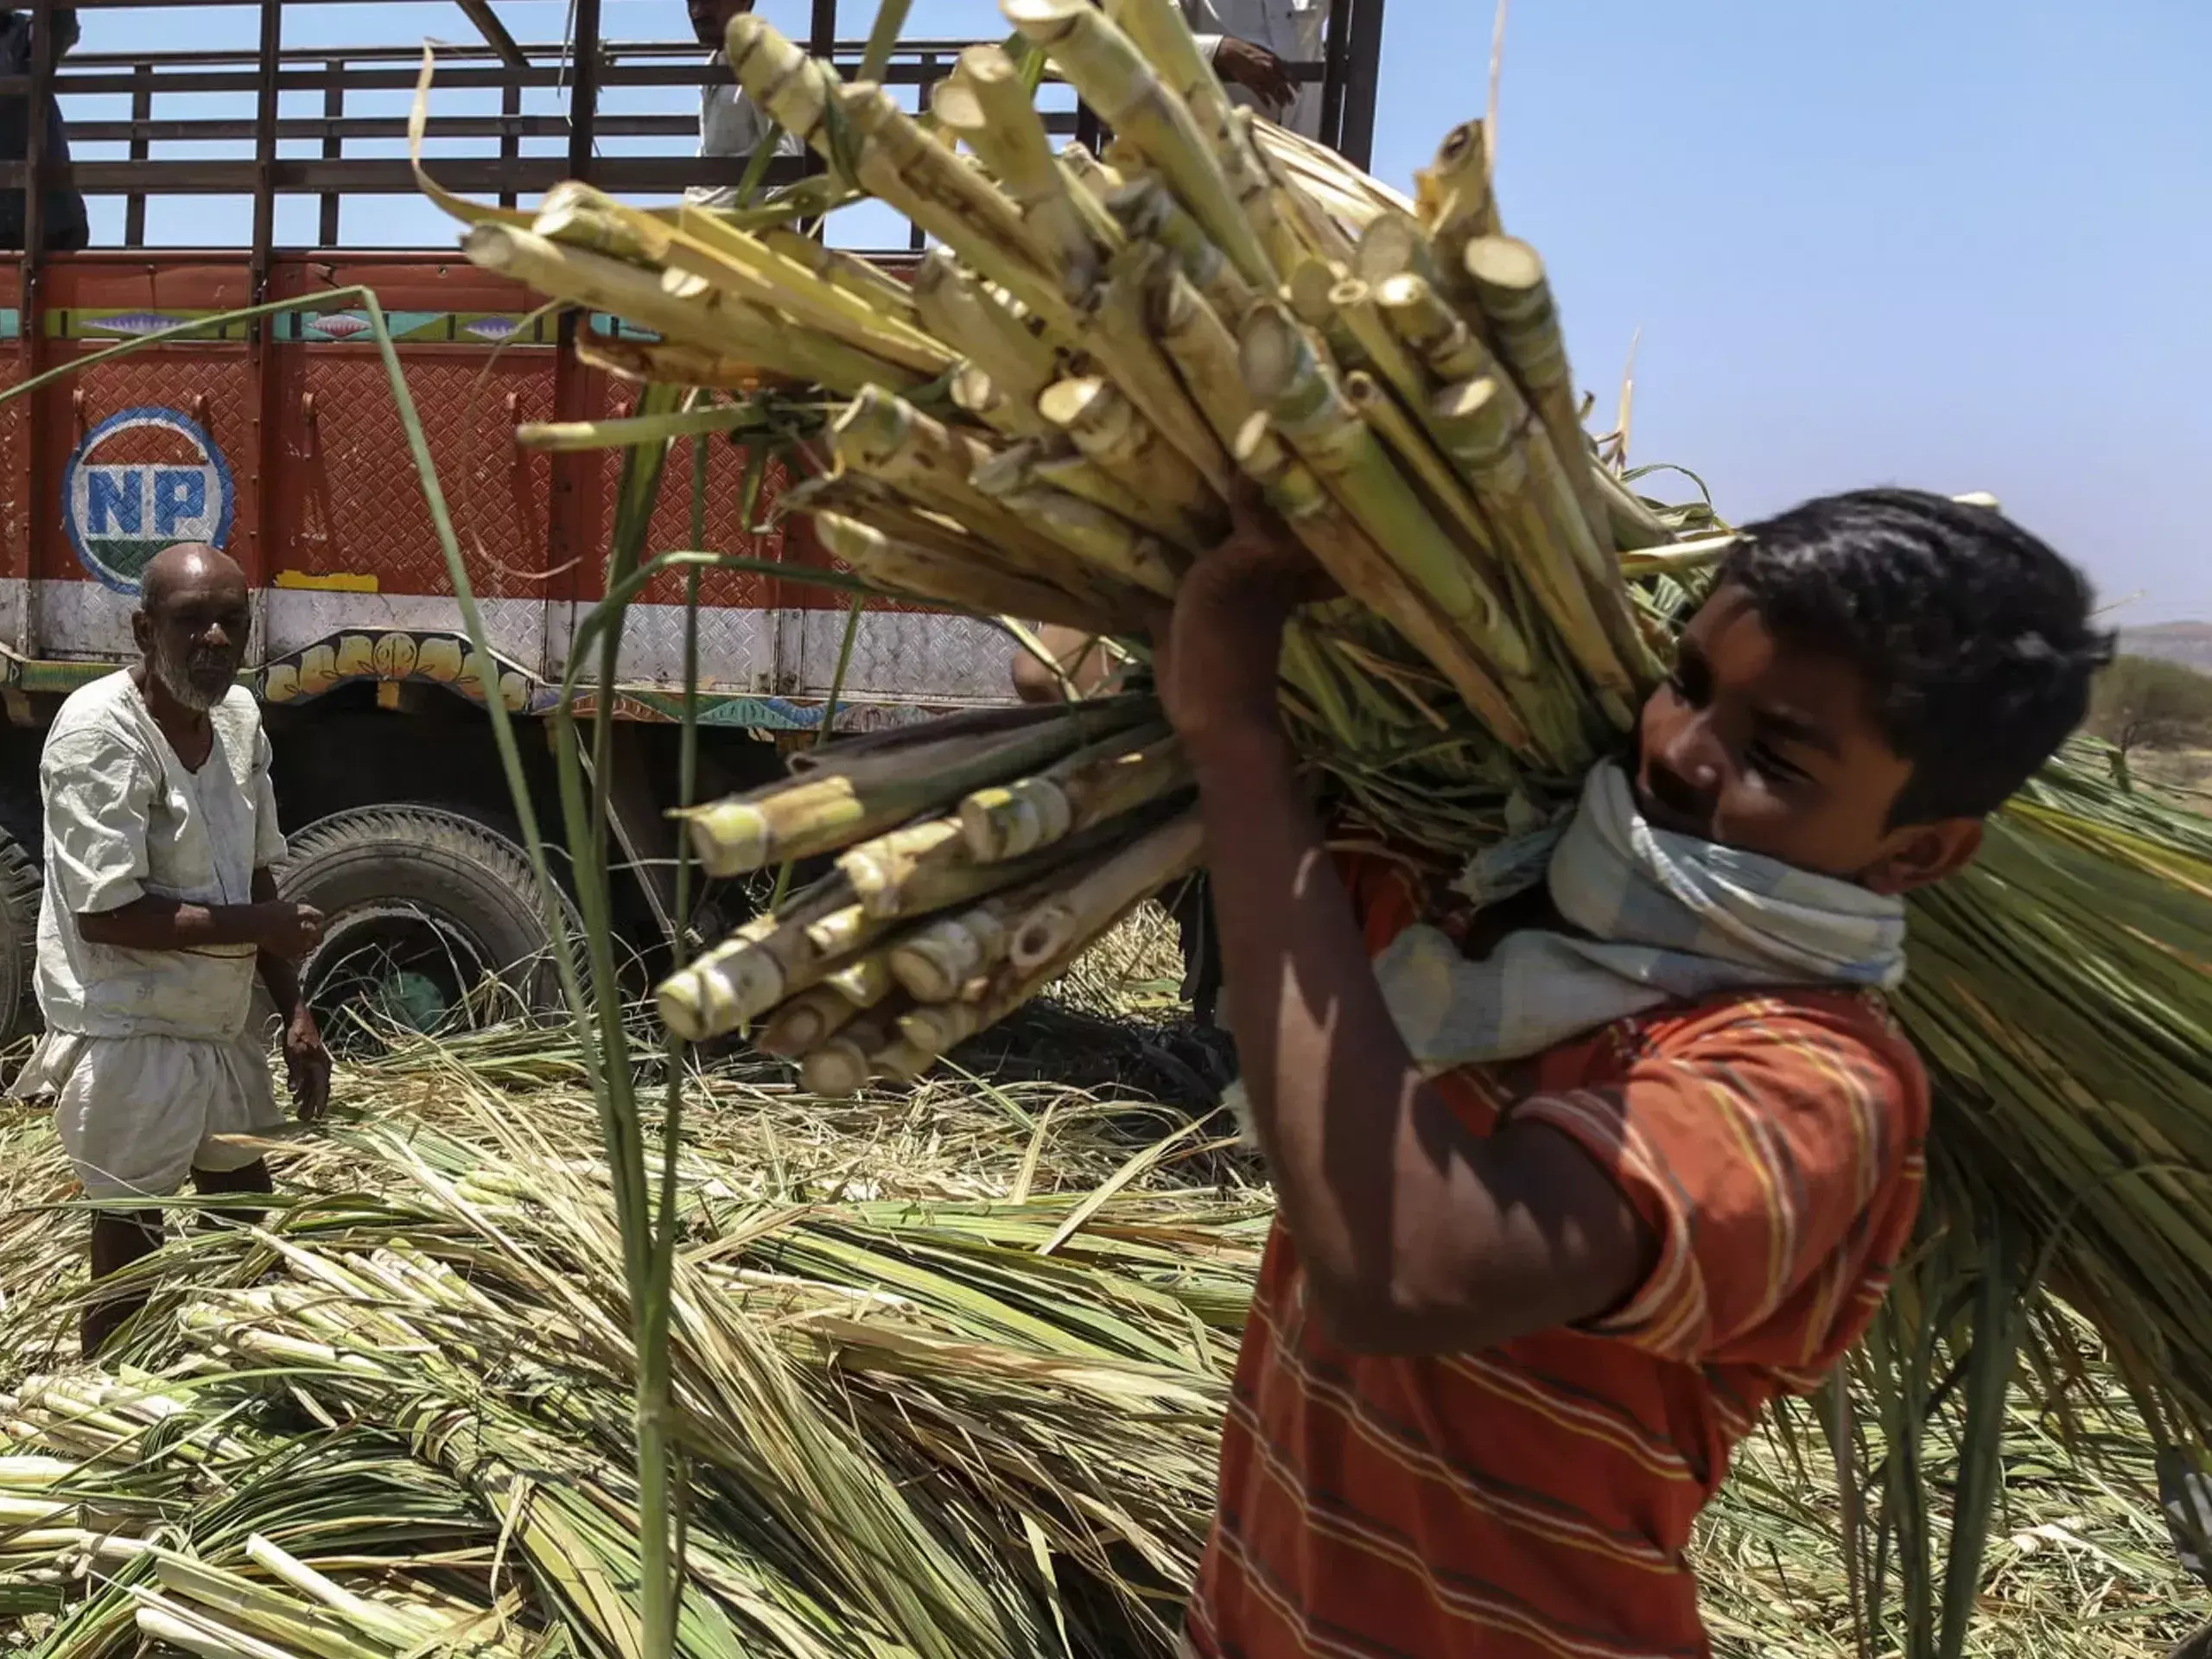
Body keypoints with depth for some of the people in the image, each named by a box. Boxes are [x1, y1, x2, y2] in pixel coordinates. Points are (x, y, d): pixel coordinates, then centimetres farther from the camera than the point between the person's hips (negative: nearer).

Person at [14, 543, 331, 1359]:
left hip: (223, 1027, 8)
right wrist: (257, 928, -18)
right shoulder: (99, 730, -21)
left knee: (248, 1229, 20)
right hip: (129, 1039, -8)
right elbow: (105, 913, -25)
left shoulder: (240, 715, 2)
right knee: (132, 1253, 4)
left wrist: (294, 1010, 6)